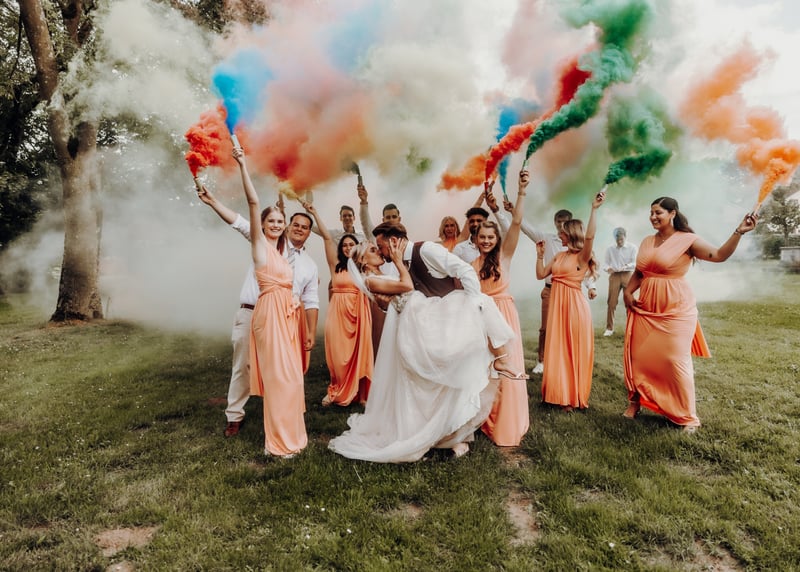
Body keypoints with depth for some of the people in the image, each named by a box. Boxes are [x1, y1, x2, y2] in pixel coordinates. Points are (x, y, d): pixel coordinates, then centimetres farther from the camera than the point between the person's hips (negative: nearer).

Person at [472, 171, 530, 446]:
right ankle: (483, 417, 27)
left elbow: (516, 222, -16)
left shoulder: (504, 256, -3)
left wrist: (521, 191, -23)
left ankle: (506, 425, 10)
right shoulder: (472, 265, 7)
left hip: (503, 314, -3)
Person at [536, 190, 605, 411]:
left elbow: (590, 236, -27)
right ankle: (561, 393, 23)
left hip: (574, 304, -7)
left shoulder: (582, 255, -8)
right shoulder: (559, 256, 14)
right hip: (557, 304, 7)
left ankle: (574, 397, 14)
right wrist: (540, 254, 7)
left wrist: (594, 209, -29)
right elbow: (541, 274, 14)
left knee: (574, 350, 2)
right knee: (558, 349, 11)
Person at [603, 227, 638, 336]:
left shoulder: (633, 248, 2)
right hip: (614, 276, 1)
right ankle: (609, 328, 6)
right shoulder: (609, 249, 6)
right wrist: (608, 268, -16)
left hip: (628, 275, -1)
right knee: (611, 302, -1)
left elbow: (635, 263, -4)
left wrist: (626, 266, -25)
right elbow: (606, 263, 8)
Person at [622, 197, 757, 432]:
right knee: (638, 356, 8)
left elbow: (719, 255, -17)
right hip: (645, 308, 5)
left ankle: (687, 416, 11)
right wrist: (627, 292, 2)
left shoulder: (687, 240, -6)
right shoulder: (647, 241, 11)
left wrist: (739, 232, -28)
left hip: (675, 309, -5)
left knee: (676, 360, -2)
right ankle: (635, 401, 24)